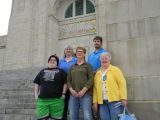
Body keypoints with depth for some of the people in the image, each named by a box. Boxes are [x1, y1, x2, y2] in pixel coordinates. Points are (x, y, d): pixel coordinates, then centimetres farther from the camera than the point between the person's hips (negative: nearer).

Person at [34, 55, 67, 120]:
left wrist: (63, 94, -5)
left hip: (56, 100, -2)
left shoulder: (60, 71, 8)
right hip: (42, 99, 2)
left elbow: (65, 83, 3)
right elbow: (36, 83, 17)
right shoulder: (43, 71, 16)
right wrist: (36, 94, 8)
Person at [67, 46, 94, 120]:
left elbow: (91, 79, -3)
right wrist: (71, 90, -5)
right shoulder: (72, 67, 19)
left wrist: (83, 90, -13)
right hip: (73, 94, 4)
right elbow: (68, 80, 13)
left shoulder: (88, 65, 8)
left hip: (85, 94, -4)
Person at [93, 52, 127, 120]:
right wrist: (95, 101, 5)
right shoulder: (98, 73, 14)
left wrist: (123, 98, -13)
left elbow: (122, 83, -5)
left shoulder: (115, 70, 2)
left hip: (114, 100, -4)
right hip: (102, 102, 4)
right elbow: (95, 88, 10)